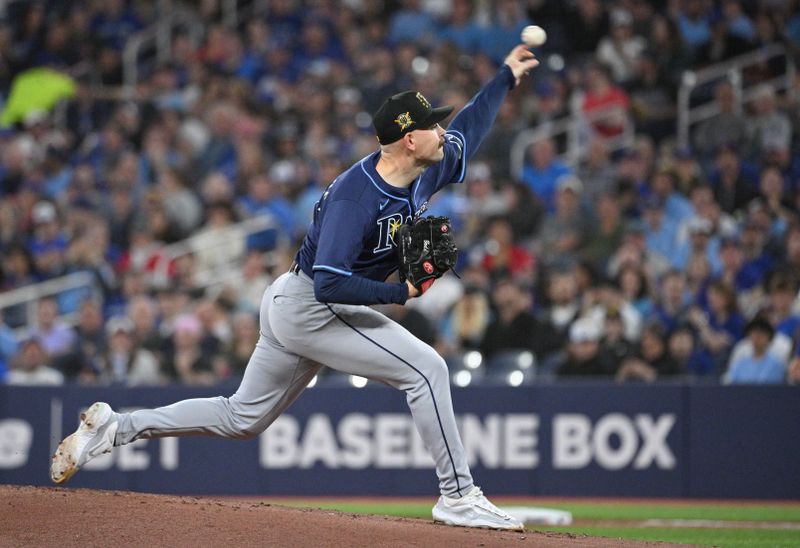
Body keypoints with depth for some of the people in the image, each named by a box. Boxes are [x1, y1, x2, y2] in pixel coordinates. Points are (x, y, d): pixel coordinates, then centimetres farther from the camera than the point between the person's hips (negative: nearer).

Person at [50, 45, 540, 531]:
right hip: (309, 307, -9)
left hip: (299, 308, 9)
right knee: (426, 369, -14)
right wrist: (403, 292, -32)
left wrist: (506, 77, 23)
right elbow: (330, 284, -34)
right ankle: (459, 496, -9)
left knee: (243, 418, 17)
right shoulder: (353, 197, -28)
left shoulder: (426, 171, -1)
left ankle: (114, 428, 20)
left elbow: (467, 132, 21)